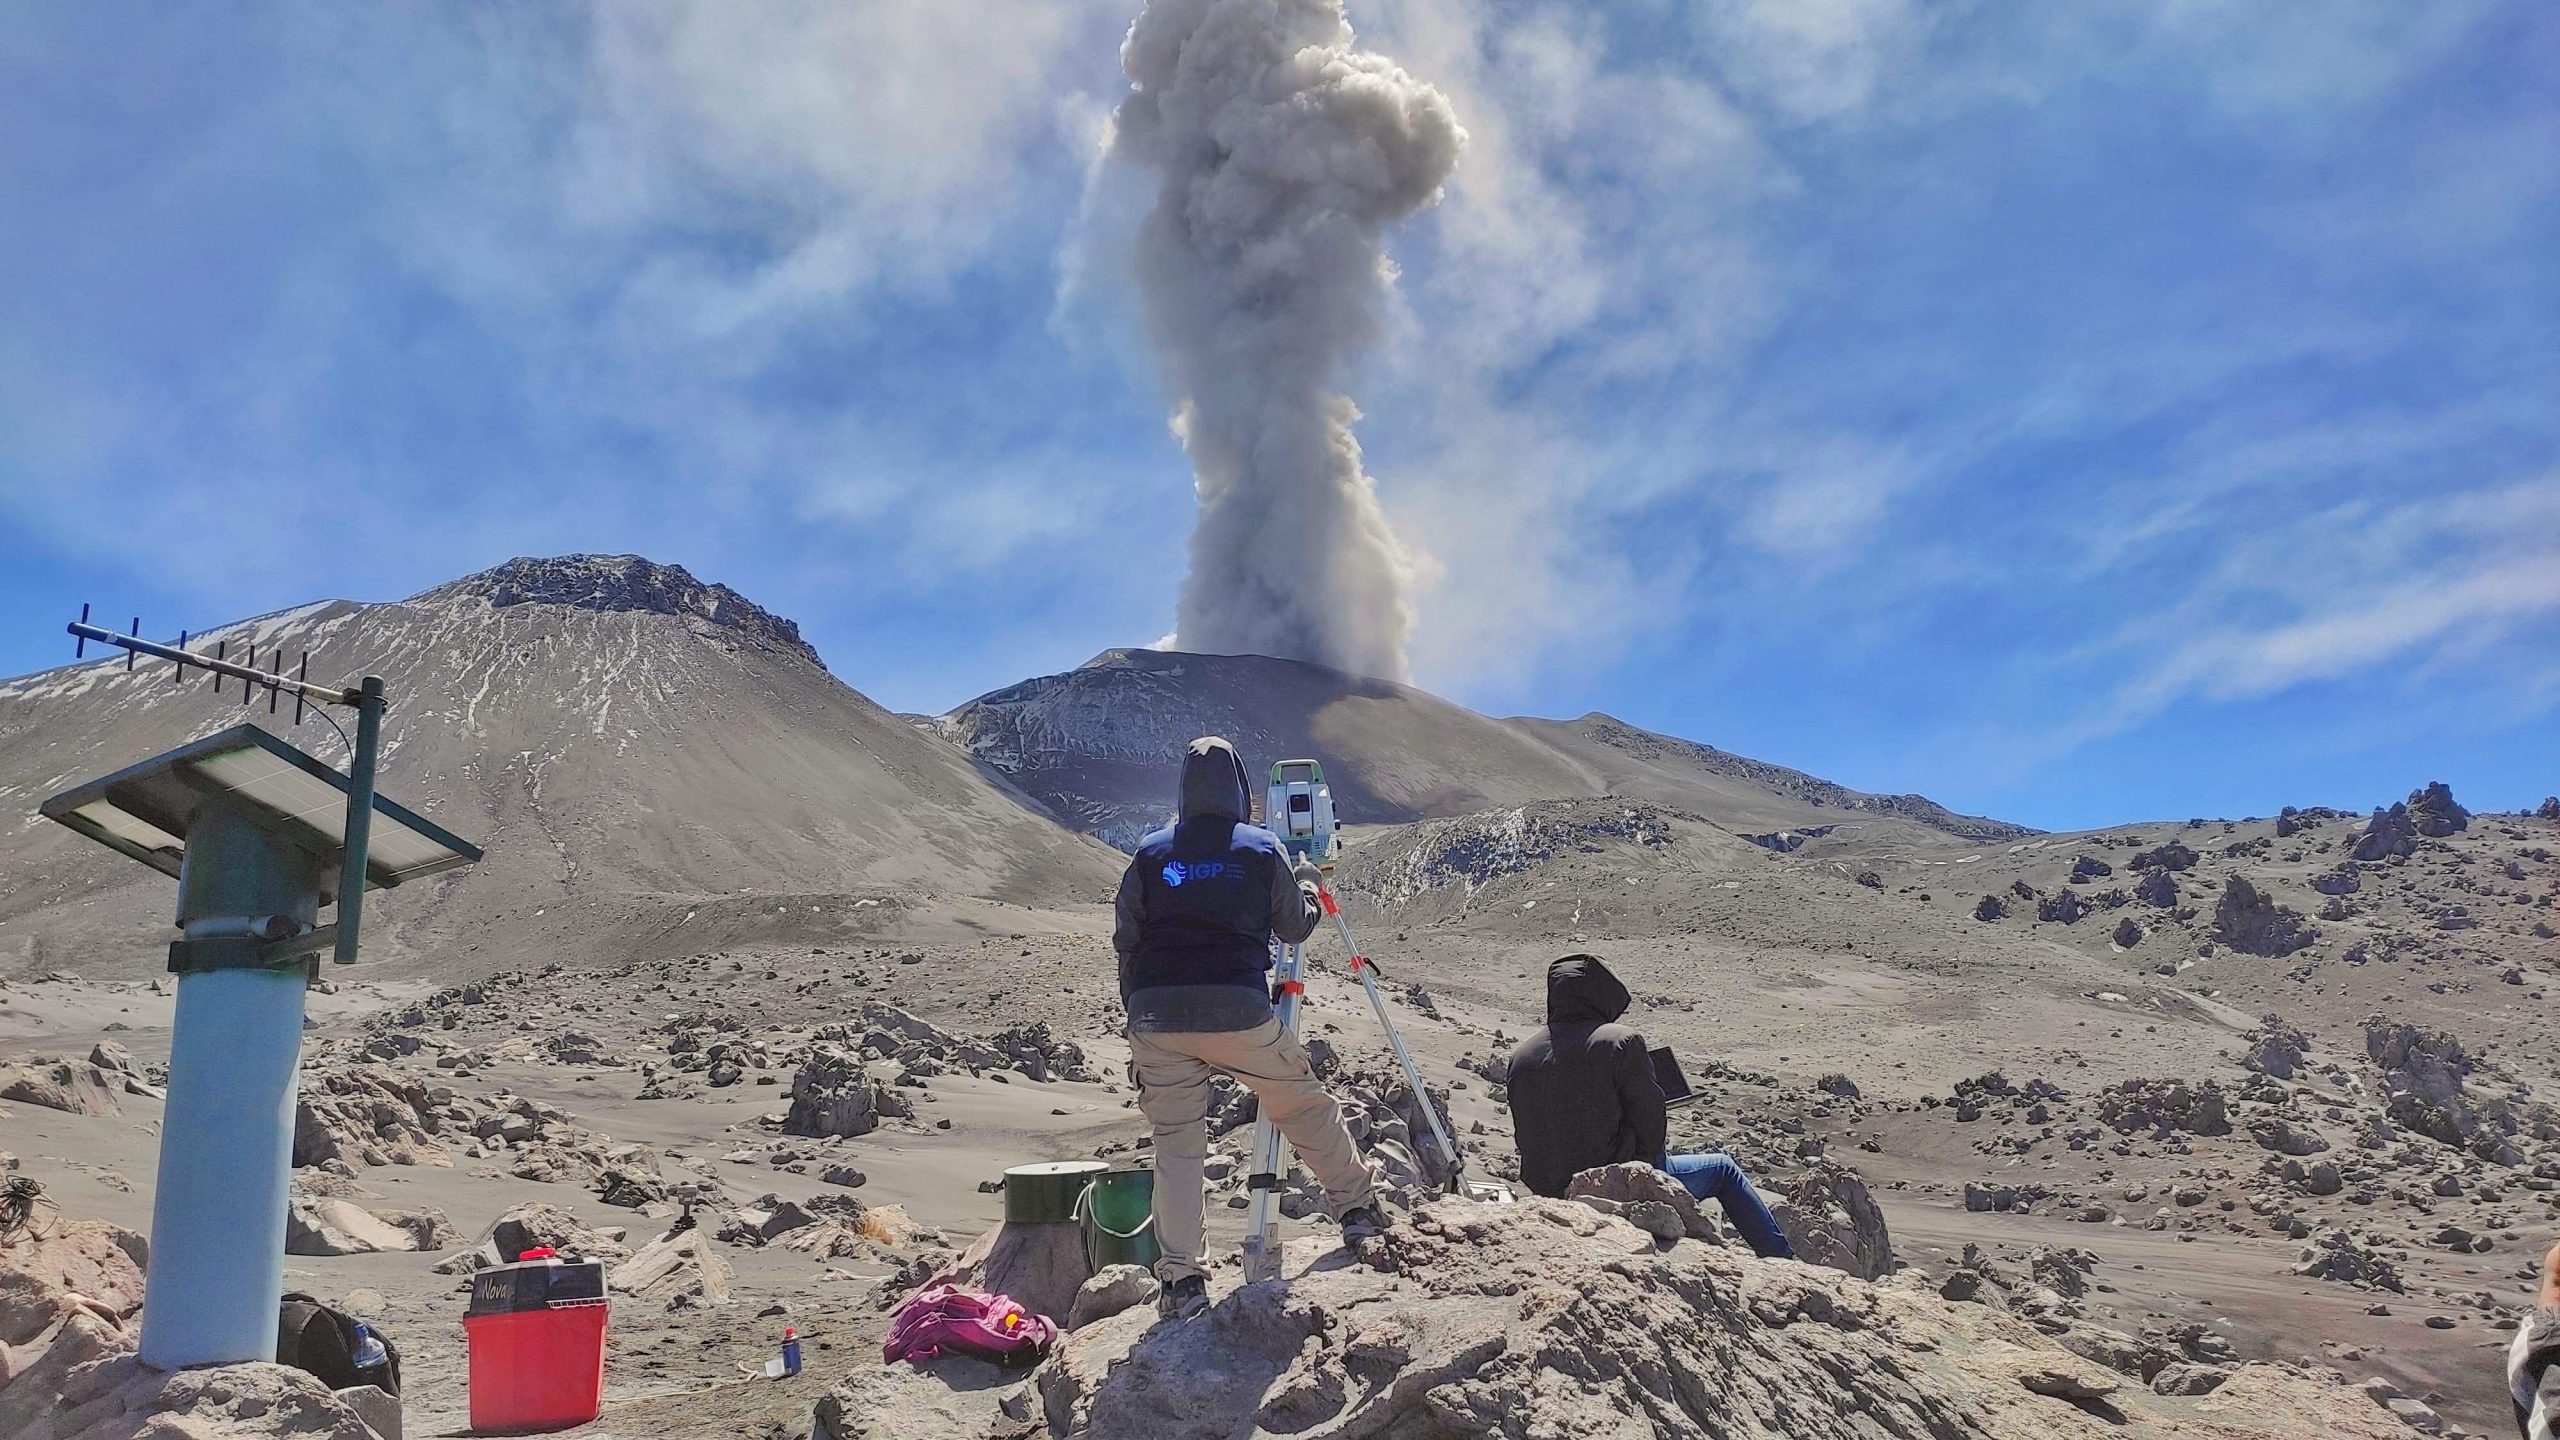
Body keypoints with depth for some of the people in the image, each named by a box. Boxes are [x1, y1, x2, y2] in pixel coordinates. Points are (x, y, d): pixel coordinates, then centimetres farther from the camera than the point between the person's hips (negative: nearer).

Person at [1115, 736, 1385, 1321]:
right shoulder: (1262, 849, 4)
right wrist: (1308, 886, 32)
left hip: (1157, 1015, 2)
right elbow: (1296, 927, 12)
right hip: (1239, 1010, -1)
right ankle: (1356, 1206, 29)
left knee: (1175, 1142, 8)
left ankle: (1180, 1278, 4)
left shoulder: (1150, 854, 8)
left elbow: (1124, 938, 8)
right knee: (1306, 1107, 18)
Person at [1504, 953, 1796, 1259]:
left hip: (1551, 1194, 6)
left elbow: (1525, 1136, 8)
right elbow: (1650, 1116, -10)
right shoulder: (1622, 1043, -14)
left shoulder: (1520, 1056, 2)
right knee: (1723, 1170, 16)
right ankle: (1782, 1260, 22)